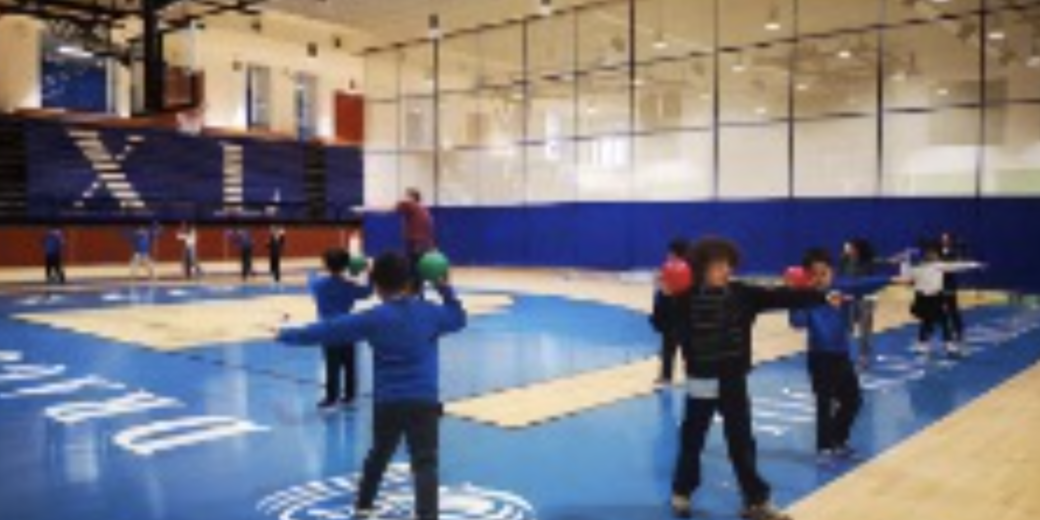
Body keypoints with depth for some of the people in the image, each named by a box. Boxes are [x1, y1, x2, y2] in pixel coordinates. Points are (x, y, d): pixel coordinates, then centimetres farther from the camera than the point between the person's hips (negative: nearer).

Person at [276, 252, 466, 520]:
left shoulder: (373, 319, -5)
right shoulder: (430, 312, 1)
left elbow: (328, 329, -1)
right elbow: (459, 319, 20)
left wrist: (287, 335, 9)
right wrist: (445, 289, 21)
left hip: (387, 401, 1)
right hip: (424, 401, -1)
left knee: (378, 455, 24)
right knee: (425, 464, -4)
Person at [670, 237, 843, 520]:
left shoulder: (742, 294, -2)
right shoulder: (688, 298, -10)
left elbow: (780, 297, -8)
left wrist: (823, 297, -16)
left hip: (734, 381, 2)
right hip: (702, 381, -2)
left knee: (742, 442, 11)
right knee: (693, 439, 12)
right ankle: (681, 492, 32)